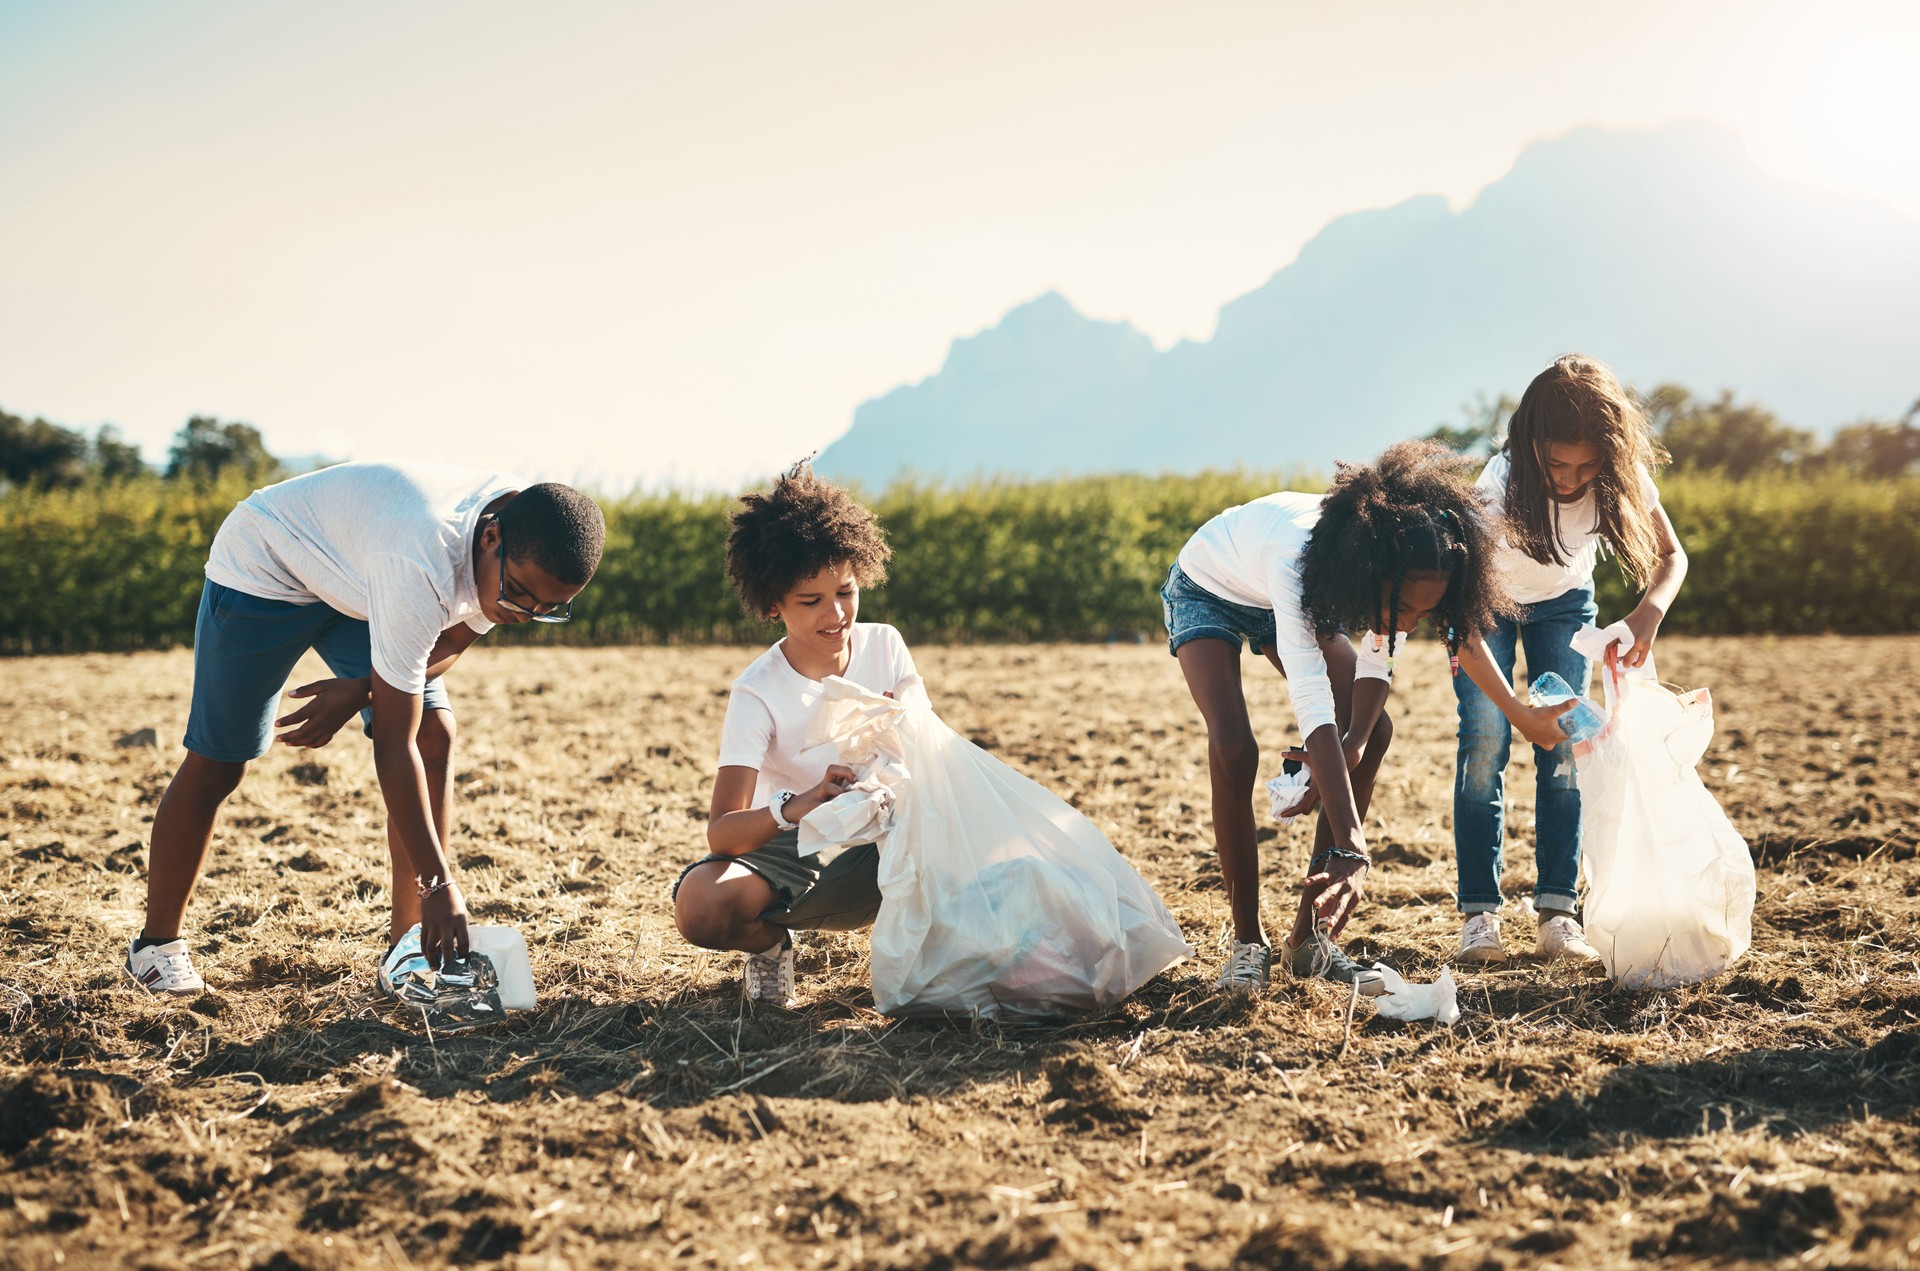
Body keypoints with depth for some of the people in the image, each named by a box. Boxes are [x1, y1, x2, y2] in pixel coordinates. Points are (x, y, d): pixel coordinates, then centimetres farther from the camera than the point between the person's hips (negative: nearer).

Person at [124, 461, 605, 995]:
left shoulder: (530, 555, -21)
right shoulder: (422, 564, -44)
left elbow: (449, 644, -2)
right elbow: (393, 745, -39)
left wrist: (360, 690, -19)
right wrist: (439, 884, -39)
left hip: (351, 576, 7)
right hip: (264, 565, -7)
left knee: (435, 736, -8)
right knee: (217, 765, -2)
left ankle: (409, 948, -2)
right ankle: (156, 945, 17)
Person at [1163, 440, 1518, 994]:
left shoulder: (1397, 570, -30)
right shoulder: (1298, 556, -47)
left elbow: (1377, 662, -14)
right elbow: (1312, 703, -52)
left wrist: (1353, 746, -33)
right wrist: (1352, 850, -57)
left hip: (1283, 602, 5)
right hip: (1208, 590, -5)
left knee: (1375, 731, -10)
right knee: (1234, 748, -25)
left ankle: (1311, 937, -3)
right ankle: (1248, 942, -9)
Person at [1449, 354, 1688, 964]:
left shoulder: (1620, 476, -29)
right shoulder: (1497, 490, -38)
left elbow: (1671, 556, -14)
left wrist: (1645, 619, -36)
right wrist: (1519, 713, -39)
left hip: (1565, 602, 3)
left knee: (1567, 745, -9)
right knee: (1485, 746, -14)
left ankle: (1557, 913, -7)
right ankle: (1479, 915, -10)